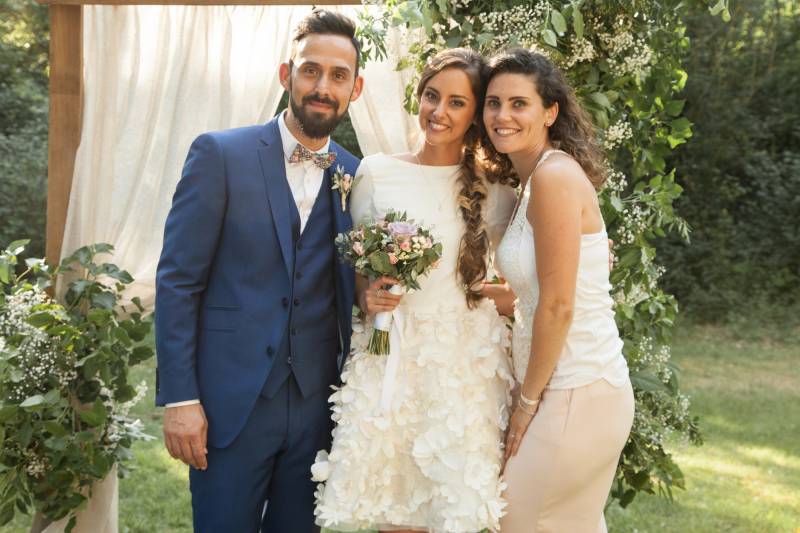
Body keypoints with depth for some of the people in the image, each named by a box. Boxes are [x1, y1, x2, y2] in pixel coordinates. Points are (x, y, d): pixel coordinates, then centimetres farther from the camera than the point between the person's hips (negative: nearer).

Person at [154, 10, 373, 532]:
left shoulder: (357, 176, 6)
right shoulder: (220, 154, -5)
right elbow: (177, 281, -6)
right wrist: (178, 398, -11)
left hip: (317, 405, 3)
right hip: (230, 401, -3)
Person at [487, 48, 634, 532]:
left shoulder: (554, 174, -17)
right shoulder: (536, 178, 12)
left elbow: (558, 306, -19)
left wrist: (527, 400, -10)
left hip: (576, 395, -9)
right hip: (577, 387, 9)